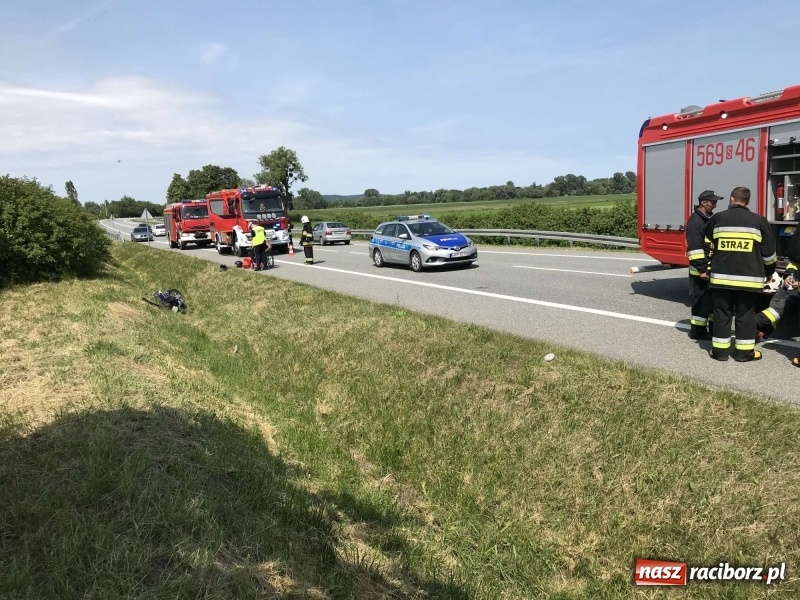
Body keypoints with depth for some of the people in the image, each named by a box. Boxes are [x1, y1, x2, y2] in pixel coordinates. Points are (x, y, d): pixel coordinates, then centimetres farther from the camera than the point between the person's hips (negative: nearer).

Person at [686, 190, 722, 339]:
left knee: (712, 298, 14)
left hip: (713, 268, 9)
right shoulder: (695, 221, -15)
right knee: (701, 299, -5)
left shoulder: (710, 219, 16)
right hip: (701, 270, -9)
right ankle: (697, 331, 3)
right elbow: (694, 248, -21)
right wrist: (701, 269, -23)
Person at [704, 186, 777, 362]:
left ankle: (720, 350, 11)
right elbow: (768, 250, 5)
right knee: (745, 315, 7)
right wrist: (769, 271, 21)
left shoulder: (717, 219, 3)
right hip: (749, 277, 0)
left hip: (722, 276, 1)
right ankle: (745, 351, 12)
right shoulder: (758, 221, 1)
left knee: (722, 313, 8)